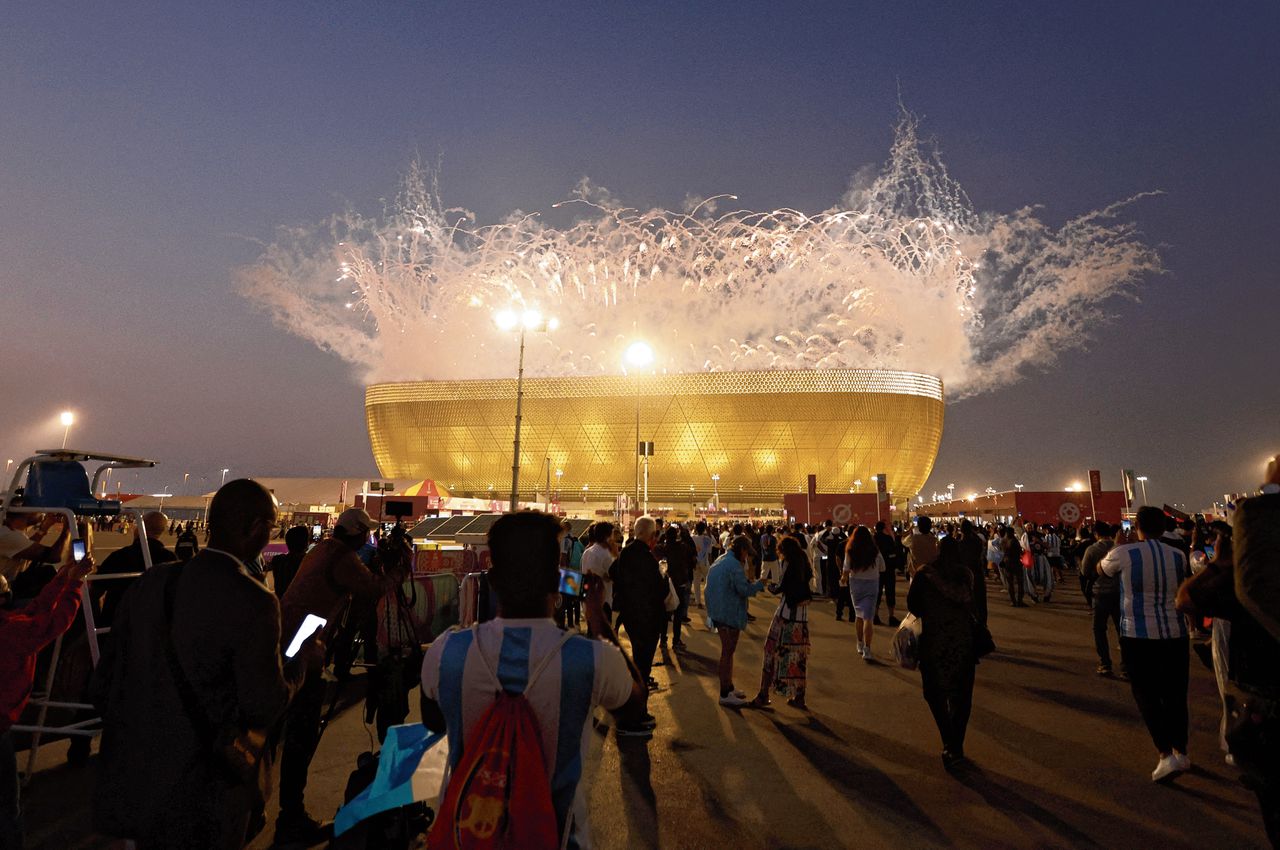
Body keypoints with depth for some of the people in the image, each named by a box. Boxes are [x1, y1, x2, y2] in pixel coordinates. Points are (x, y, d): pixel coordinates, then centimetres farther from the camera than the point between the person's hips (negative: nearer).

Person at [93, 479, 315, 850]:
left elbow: (103, 683, 4)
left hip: (135, 782, 5)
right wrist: (302, 660, -2)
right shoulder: (254, 602, -24)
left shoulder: (150, 582, -6)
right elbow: (265, 709, -18)